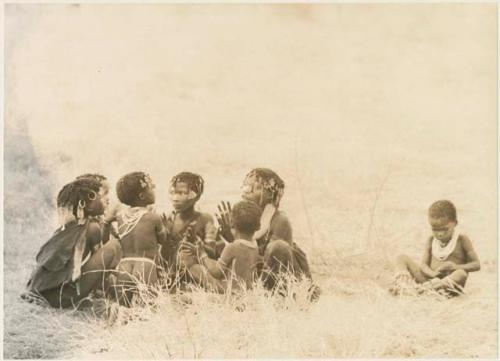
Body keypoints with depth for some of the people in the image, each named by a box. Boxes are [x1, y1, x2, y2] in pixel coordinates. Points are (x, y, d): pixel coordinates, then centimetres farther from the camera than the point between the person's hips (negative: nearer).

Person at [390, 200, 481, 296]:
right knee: (402, 258, -3)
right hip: (431, 279, 4)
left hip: (452, 281, -4)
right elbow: (424, 264, 5)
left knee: (461, 274, -41)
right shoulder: (431, 241, 12)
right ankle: (401, 285, -32)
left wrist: (456, 267, -18)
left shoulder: (461, 240, 2)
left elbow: (477, 264, -1)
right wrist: (432, 273, -19)